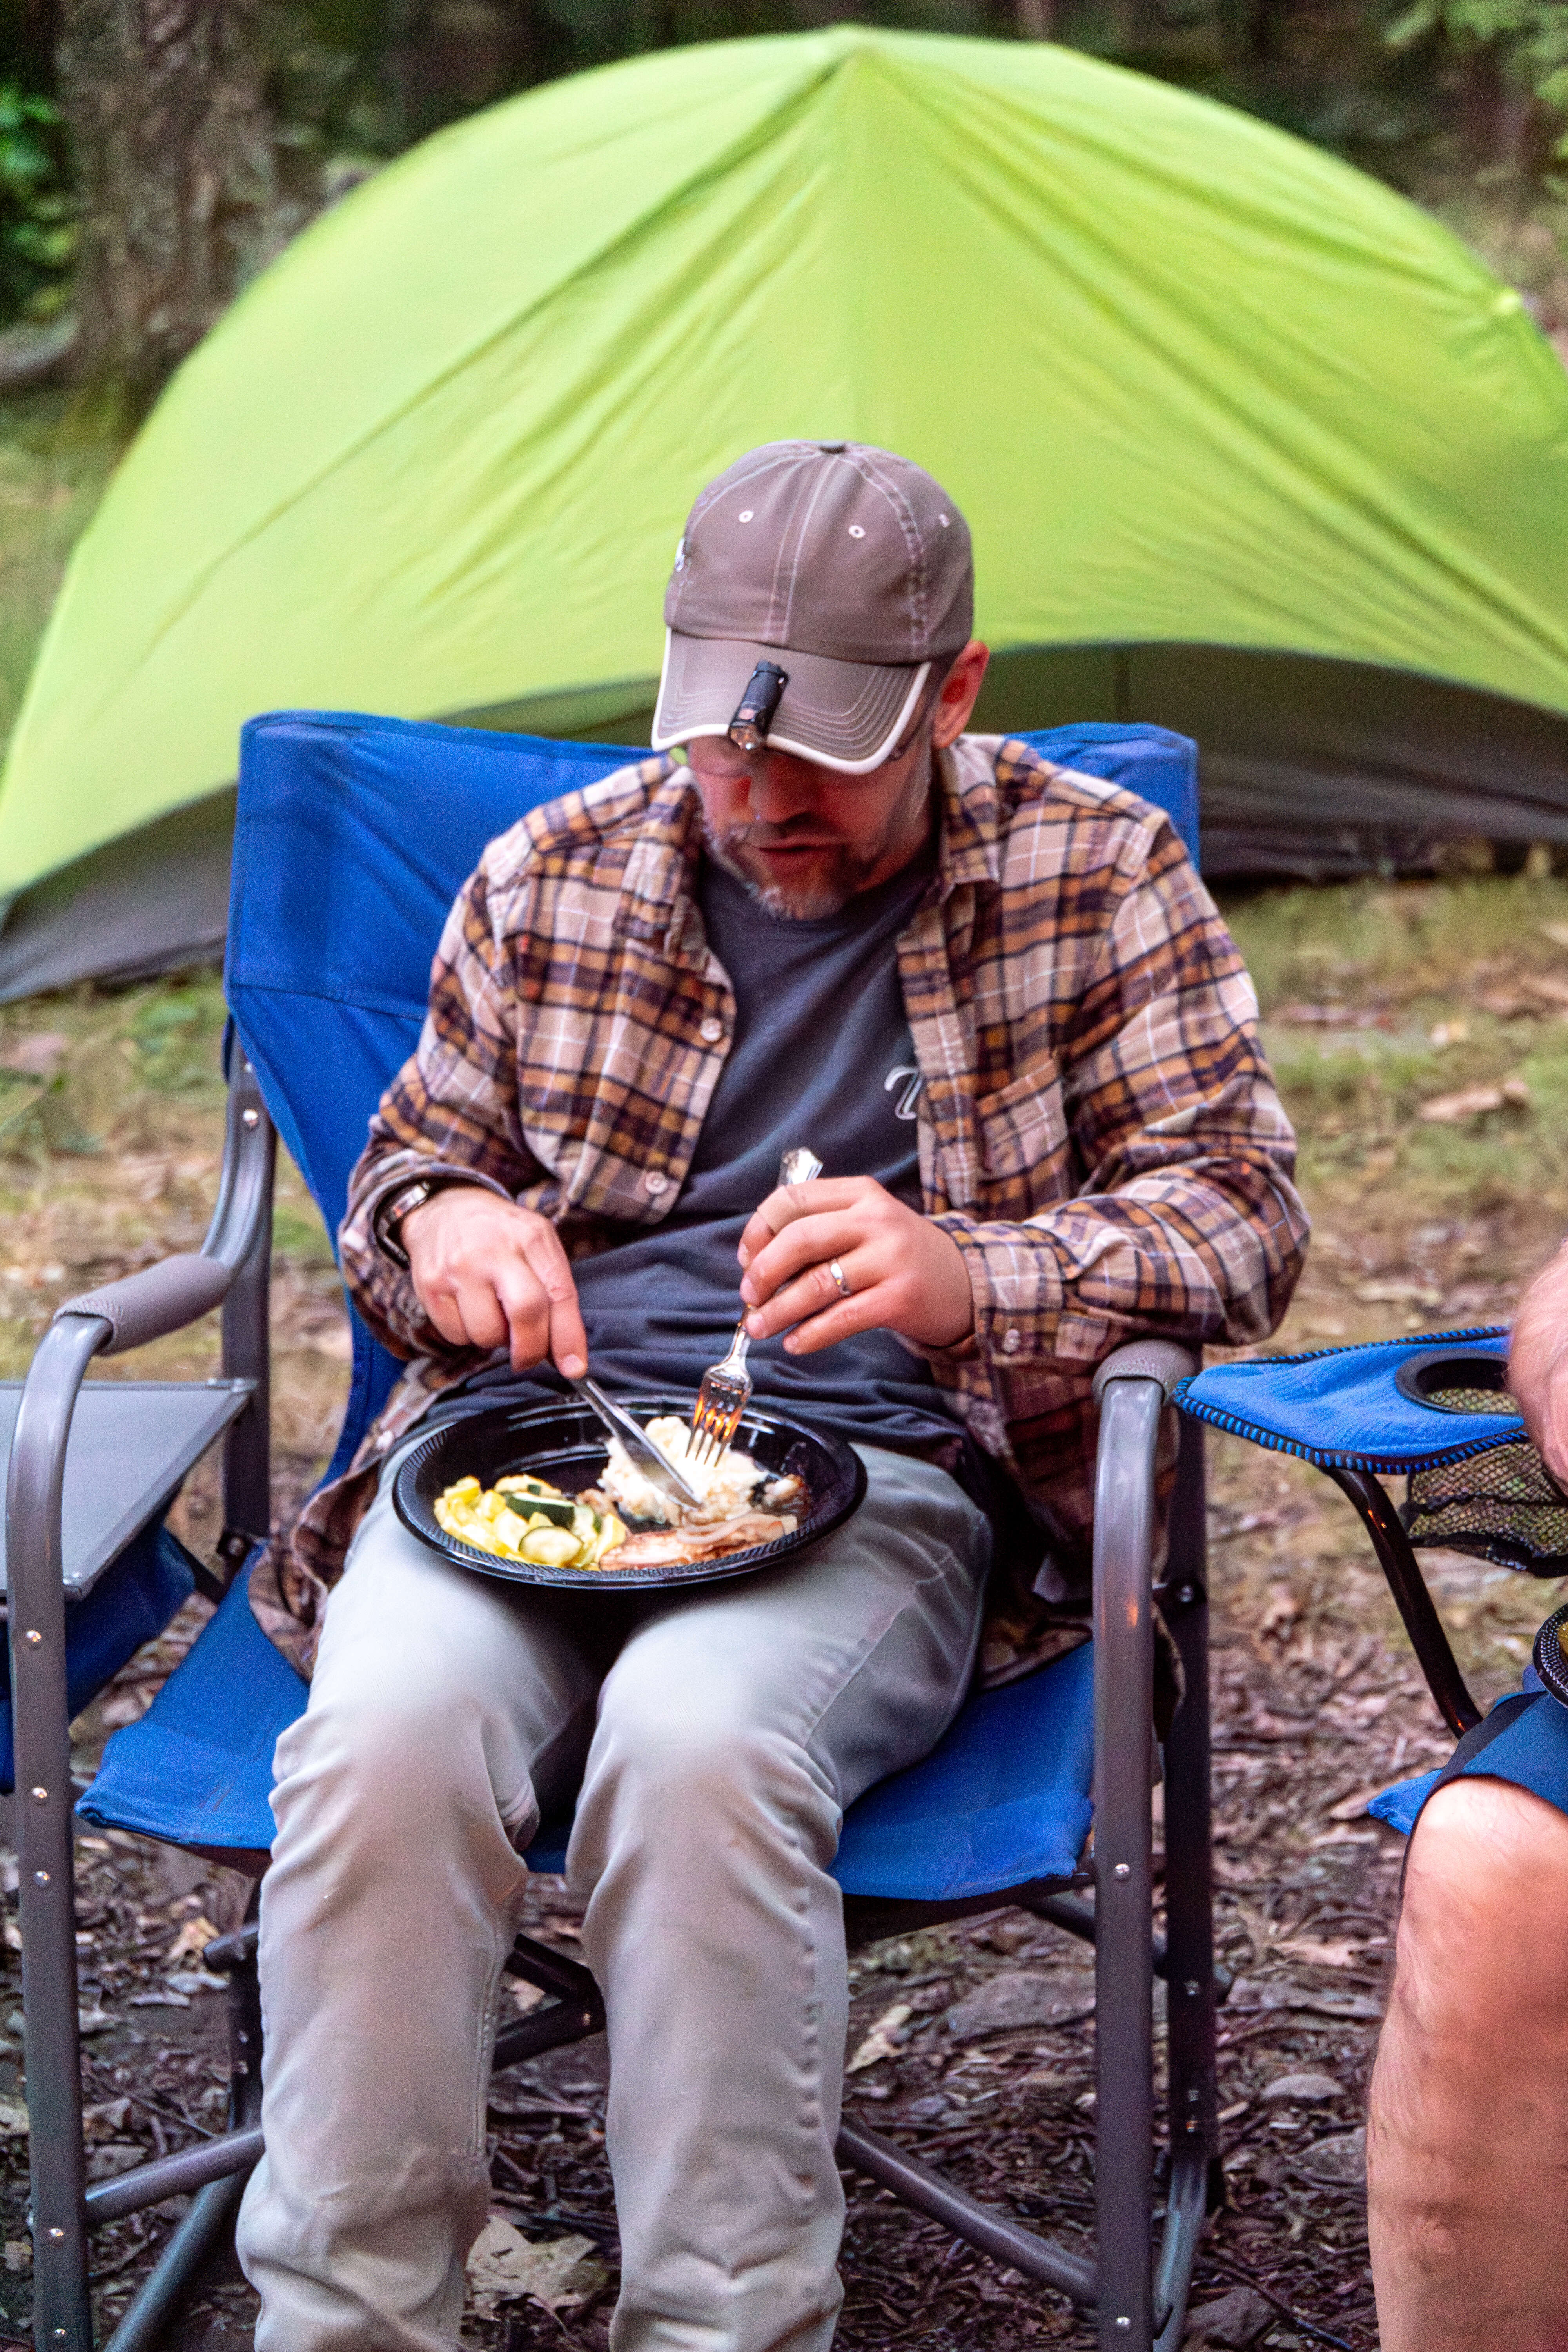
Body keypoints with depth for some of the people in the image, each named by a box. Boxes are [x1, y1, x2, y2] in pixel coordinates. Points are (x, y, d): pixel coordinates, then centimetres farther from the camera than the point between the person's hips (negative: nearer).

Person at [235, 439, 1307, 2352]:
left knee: (697, 1740, -36)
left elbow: (1236, 1219, 0)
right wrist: (438, 1225, -4)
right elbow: (400, 1170, 23)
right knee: (386, 1737, -31)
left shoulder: (1094, 875, 6)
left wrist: (963, 1277, -20)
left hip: (883, 1472, -2)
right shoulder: (552, 878, 13)